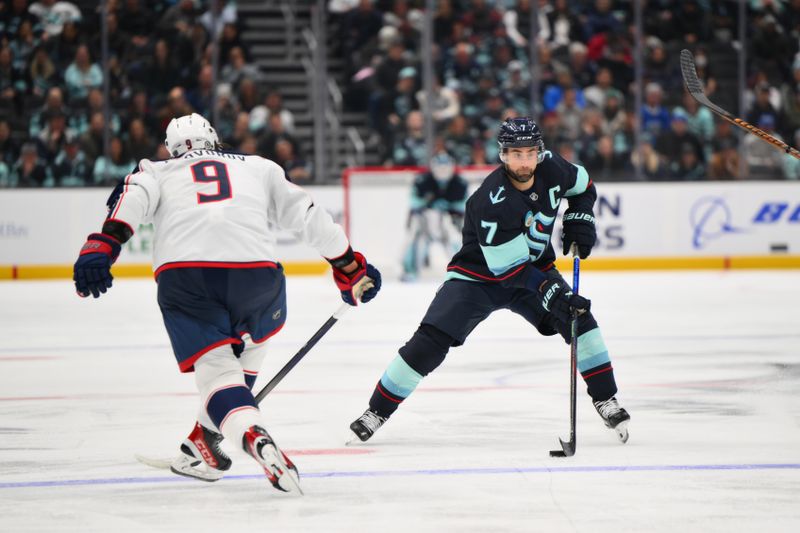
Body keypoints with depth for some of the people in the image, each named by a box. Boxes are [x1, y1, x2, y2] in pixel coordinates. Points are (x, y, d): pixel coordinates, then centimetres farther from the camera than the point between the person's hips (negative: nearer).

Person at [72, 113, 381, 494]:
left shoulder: (156, 173, 28)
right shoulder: (258, 167, 32)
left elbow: (133, 197, 6)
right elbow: (309, 217, 27)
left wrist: (101, 247, -8)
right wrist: (352, 269, 34)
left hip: (183, 273, -1)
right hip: (256, 272, 1)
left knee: (216, 370, 2)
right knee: (249, 343, 31)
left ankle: (254, 437, -30)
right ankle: (205, 442, 25)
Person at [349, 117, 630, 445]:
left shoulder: (551, 168, -14)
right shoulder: (491, 200, -32)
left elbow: (583, 186, 11)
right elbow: (507, 267, -30)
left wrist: (579, 219, -6)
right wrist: (549, 293, -38)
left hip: (534, 267, 5)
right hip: (477, 275, -5)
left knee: (578, 318, -15)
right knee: (429, 342, -15)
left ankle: (605, 400, -1)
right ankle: (377, 412, -3)